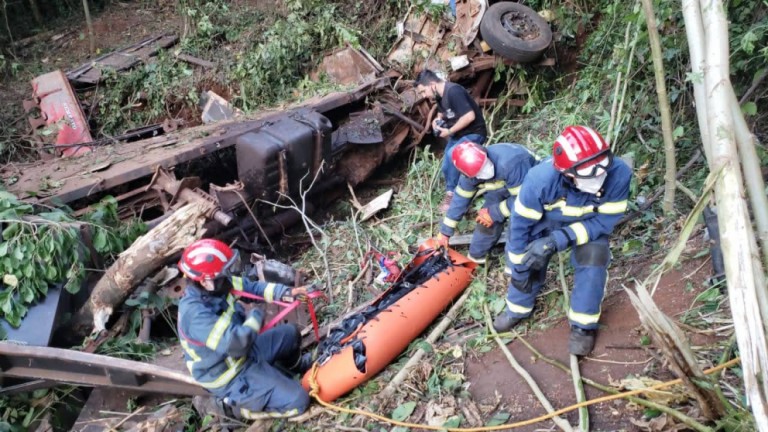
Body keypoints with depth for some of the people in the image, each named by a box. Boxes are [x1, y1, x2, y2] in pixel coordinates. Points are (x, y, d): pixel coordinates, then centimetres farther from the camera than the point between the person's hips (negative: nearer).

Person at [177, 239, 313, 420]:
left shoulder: (215, 288, -10)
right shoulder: (196, 314, -37)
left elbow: (251, 287, 2)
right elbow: (235, 344, -41)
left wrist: (286, 292, -13)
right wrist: (255, 317, -22)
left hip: (243, 353, 9)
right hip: (231, 378, -9)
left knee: (290, 333, 18)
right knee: (297, 401, -11)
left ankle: (294, 366, 45)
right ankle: (232, 403, -1)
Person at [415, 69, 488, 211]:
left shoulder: (453, 91, -26)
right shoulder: (439, 95, 2)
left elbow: (470, 116, -32)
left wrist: (449, 131, -23)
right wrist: (437, 120, -2)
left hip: (473, 133, -9)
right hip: (457, 134, 9)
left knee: (452, 155, -30)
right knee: (446, 167, 7)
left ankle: (452, 193, -13)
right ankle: (451, 193, 27)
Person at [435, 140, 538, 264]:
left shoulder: (510, 163, -44)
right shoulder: (472, 170, -23)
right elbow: (460, 198, -8)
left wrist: (494, 213, -24)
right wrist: (445, 230, -2)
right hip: (502, 186, 5)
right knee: (486, 220, -2)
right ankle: (476, 257, 21)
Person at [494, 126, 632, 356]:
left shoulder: (619, 173, -37)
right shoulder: (540, 178, -38)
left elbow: (605, 220, -26)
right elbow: (520, 224, -25)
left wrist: (559, 240, -36)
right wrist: (518, 268, -14)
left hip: (590, 224, 0)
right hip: (546, 220, 1)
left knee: (592, 260, -23)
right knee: (528, 259, -2)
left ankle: (583, 326, -3)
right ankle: (518, 309, 27)